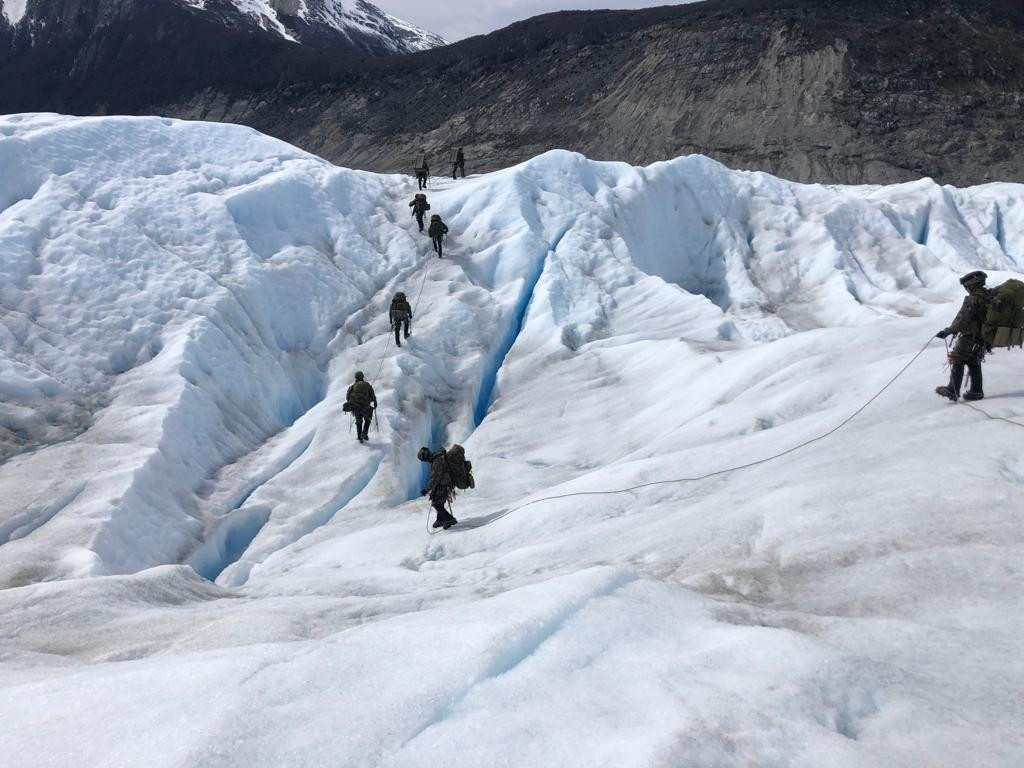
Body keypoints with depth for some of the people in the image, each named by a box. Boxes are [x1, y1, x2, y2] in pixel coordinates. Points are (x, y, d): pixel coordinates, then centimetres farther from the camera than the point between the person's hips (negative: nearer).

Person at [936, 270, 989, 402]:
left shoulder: (973, 299, -18)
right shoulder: (990, 296, 8)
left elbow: (963, 320, -23)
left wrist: (947, 331, -21)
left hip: (970, 335, -8)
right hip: (982, 337, 8)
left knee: (957, 361, -4)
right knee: (974, 363, 17)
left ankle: (953, 391, -8)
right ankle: (976, 391, 19)